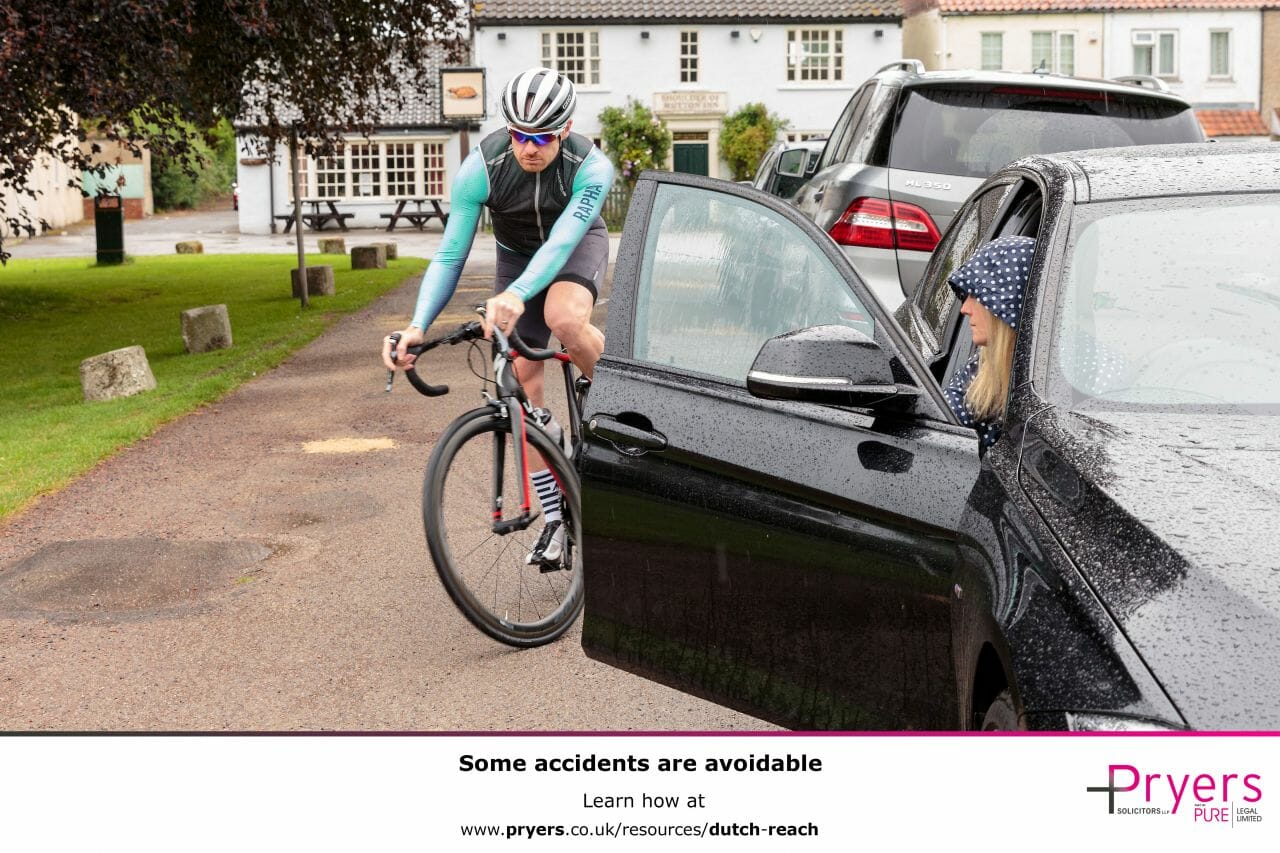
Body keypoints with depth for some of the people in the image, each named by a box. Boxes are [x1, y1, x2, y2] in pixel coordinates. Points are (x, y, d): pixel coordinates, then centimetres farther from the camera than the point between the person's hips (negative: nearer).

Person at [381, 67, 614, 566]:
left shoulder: (590, 168, -33)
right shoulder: (481, 168, -28)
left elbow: (560, 242, -46)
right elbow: (449, 256, -26)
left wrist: (515, 296, -64)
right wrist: (417, 326, -40)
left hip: (579, 245, -3)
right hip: (517, 254, 3)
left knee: (565, 319, -38)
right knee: (522, 377, -5)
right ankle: (554, 516, 4)